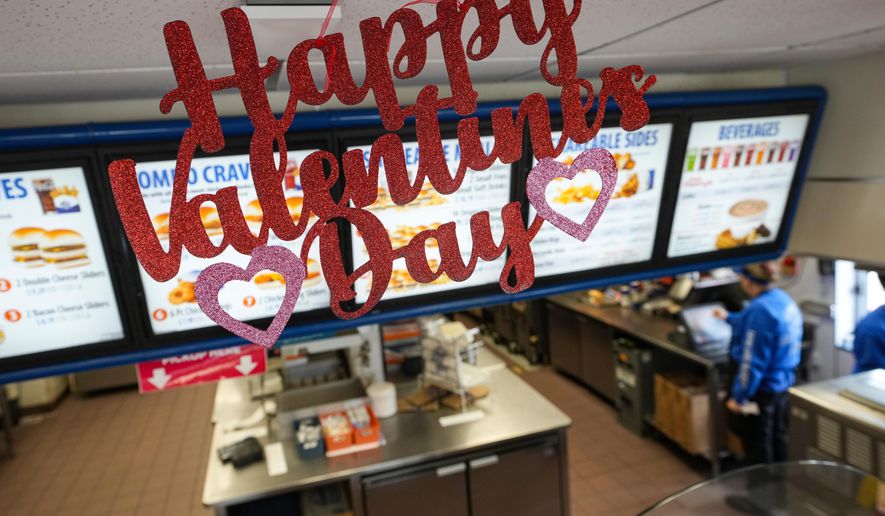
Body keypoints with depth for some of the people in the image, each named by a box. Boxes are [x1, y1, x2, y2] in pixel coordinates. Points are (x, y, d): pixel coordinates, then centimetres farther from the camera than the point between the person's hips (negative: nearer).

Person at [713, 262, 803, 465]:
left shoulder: (759, 309, -28)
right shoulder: (783, 298, 1)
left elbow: (752, 362, -25)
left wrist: (739, 396, -17)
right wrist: (729, 317, 37)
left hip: (762, 389, -9)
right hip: (784, 383, 9)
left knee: (757, 445, 8)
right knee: (778, 438, 23)